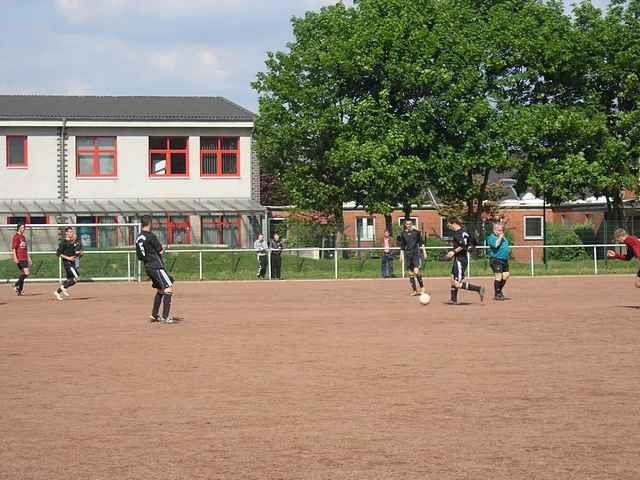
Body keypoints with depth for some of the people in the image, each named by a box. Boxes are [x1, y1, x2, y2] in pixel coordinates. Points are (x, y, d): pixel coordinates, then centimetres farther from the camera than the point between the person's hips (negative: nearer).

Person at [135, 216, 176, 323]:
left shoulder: (138, 239, 10)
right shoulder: (150, 236, -15)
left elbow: (139, 257, 15)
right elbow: (161, 251, -12)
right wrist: (161, 247, 9)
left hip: (148, 268, 9)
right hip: (156, 266, -9)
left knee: (160, 290, 22)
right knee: (169, 289, -9)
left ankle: (154, 315, 24)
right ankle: (165, 317, -14)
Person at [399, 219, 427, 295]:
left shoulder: (416, 232, 2)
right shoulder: (403, 234, 8)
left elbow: (421, 243, 7)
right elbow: (402, 246, 15)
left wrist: (424, 252, 3)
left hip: (416, 253, -3)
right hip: (408, 254, 3)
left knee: (416, 271, -17)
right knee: (410, 273, 4)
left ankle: (422, 287, -3)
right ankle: (414, 290, 11)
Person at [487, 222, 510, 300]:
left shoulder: (503, 238, 19)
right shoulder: (492, 237, -7)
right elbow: (496, 244, -24)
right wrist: (500, 237, -15)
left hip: (504, 260, 9)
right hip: (496, 260, -9)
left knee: (506, 275, 8)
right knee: (498, 276, -13)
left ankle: (499, 291, 24)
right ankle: (497, 294, -7)